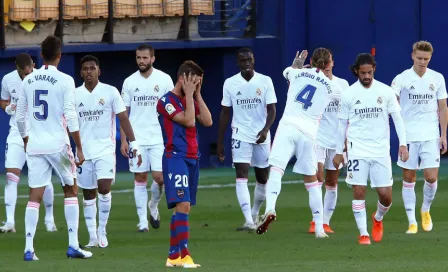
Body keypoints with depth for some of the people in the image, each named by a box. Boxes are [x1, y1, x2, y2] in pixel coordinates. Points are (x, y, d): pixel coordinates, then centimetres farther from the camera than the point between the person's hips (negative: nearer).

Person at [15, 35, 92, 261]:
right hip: (58, 144, -3)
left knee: (34, 196, 4)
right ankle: (73, 245, 6)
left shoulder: (28, 81, 5)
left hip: (34, 146, 3)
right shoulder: (65, 81, -7)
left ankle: (29, 248, -4)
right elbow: (71, 116, -11)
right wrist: (79, 148, -6)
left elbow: (20, 117, 10)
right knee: (71, 191, 12)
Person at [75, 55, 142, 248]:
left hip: (105, 149, -3)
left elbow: (123, 119, -1)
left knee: (104, 188, -17)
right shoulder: (75, 95, 4)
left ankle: (102, 231, -1)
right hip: (83, 151, 3)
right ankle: (92, 237, 12)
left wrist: (134, 144, -6)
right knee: (88, 194, 5)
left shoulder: (110, 92, -2)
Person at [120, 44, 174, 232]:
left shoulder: (164, 80, 1)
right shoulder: (129, 82, 4)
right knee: (140, 178, 2)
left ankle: (153, 206, 21)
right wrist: (123, 140, 1)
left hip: (159, 138, -1)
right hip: (137, 139, 1)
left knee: (159, 177, -8)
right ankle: (142, 220, 7)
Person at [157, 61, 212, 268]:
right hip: (176, 158, -8)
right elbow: (188, 120, -19)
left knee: (181, 207, 8)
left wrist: (198, 94, 3)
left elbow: (207, 121, 4)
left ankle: (173, 255, 11)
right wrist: (189, 94, -11)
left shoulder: (191, 100, 17)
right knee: (183, 205, -18)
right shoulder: (167, 101, -8)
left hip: (192, 159, 8)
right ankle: (184, 255, -23)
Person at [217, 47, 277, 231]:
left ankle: (255, 214, 33)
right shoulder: (230, 83, 1)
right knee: (241, 176, -15)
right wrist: (220, 142, 6)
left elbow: (271, 109, -6)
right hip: (240, 135, -1)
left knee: (262, 178, 11)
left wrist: (265, 129, -24)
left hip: (261, 136, 1)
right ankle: (249, 221, -22)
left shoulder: (265, 81, -2)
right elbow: (225, 113, 7)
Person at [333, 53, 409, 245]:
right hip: (357, 149, -1)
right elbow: (342, 124, 9)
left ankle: (378, 219, 31)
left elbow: (397, 119, 4)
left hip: (381, 150, 1)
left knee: (386, 195, -1)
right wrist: (339, 152, 10)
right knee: (359, 192, -9)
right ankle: (363, 234, -2)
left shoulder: (385, 92, 1)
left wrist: (403, 144, -6)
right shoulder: (349, 94, 1)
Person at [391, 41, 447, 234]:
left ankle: (425, 210, 22)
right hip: (408, 136, -1)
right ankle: (412, 222, 8)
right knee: (409, 178, 1)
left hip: (431, 136, 1)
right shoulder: (402, 78, -3)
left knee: (431, 177, -5)